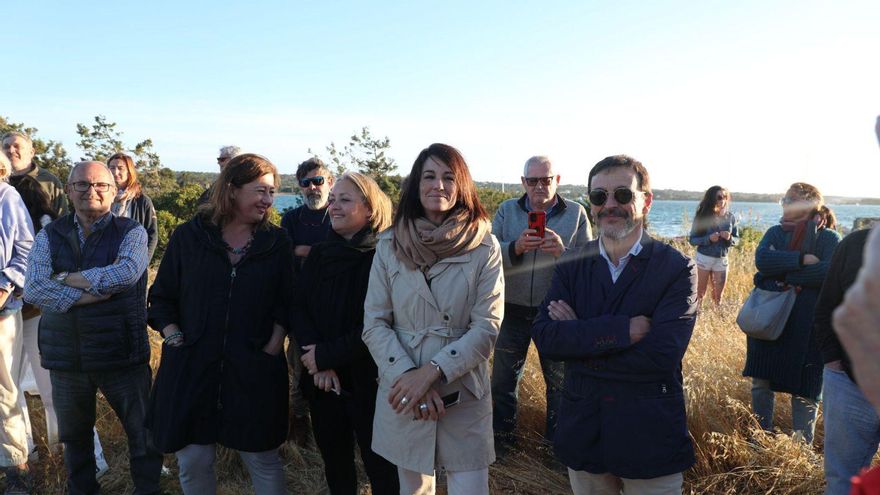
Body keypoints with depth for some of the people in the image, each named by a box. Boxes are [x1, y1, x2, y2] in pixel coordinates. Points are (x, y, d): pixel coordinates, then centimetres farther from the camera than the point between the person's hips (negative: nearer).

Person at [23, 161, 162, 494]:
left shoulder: (131, 233, -5)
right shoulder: (49, 236, 4)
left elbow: (127, 273, -24)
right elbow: (32, 290, -9)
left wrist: (68, 278, -15)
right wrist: (83, 295, -20)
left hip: (122, 353, -3)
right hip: (66, 354, 3)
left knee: (143, 430, 7)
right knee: (74, 436, 21)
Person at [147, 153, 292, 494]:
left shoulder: (276, 242, 4)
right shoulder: (189, 236, 2)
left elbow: (285, 304, 4)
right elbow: (161, 297, 8)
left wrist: (274, 344, -7)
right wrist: (174, 337, -4)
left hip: (255, 370, 0)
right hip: (192, 365, 1)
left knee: (263, 460, 6)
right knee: (193, 462, 9)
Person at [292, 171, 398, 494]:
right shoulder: (318, 254, 6)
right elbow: (299, 309, -1)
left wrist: (327, 355, -17)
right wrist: (319, 363, -16)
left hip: (369, 382, -5)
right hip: (323, 381, 5)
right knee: (335, 464, 20)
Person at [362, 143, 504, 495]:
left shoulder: (484, 247, -5)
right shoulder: (389, 245, -1)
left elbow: (487, 327, -9)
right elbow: (374, 324, -2)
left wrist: (430, 372, -18)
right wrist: (409, 376, -15)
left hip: (464, 396, -1)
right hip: (403, 395, 2)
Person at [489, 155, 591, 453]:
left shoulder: (576, 213, -1)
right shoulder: (506, 211, 2)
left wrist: (562, 251, -25)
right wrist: (516, 247, -25)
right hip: (512, 310, 1)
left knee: (560, 381, 13)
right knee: (503, 378, 13)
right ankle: (501, 437, 31)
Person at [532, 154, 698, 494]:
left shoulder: (677, 269, -10)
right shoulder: (571, 265, 0)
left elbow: (664, 353, -22)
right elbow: (544, 337, -13)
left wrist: (580, 338, -17)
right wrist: (622, 329, -23)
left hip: (650, 439, -3)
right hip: (582, 434, 3)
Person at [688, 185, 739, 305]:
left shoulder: (730, 217, 1)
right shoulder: (702, 216, -8)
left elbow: (736, 239, 9)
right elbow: (692, 240, -6)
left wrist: (730, 238, -14)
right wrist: (708, 238, -22)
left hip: (722, 260, 3)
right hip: (704, 258, -3)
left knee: (718, 296, 9)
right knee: (700, 294, 3)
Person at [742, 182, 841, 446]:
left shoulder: (829, 238, -3)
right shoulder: (775, 232, 9)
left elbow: (830, 272, -21)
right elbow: (762, 260, -10)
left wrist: (783, 275, -16)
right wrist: (801, 259, -19)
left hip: (807, 327, -4)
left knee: (804, 389, 4)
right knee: (761, 381, 10)